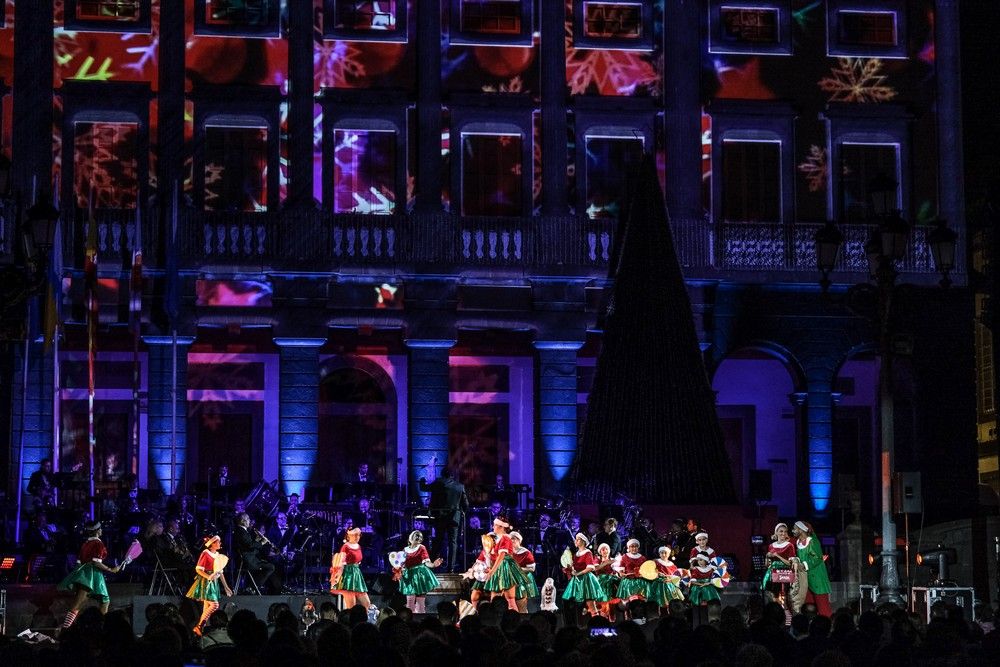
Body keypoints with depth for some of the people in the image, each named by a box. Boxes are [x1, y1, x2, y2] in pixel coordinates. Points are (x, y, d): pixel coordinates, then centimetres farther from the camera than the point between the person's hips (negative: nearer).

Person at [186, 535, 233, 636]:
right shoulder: (206, 553, -10)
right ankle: (199, 627, -11)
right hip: (206, 582, -8)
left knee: (207, 609, 6)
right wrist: (208, 577, -29)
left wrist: (226, 587, 19)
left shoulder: (217, 555, 13)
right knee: (214, 605, -17)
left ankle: (200, 628, 9)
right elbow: (198, 569, -14)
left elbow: (220, 572, 19)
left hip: (214, 583, 8)